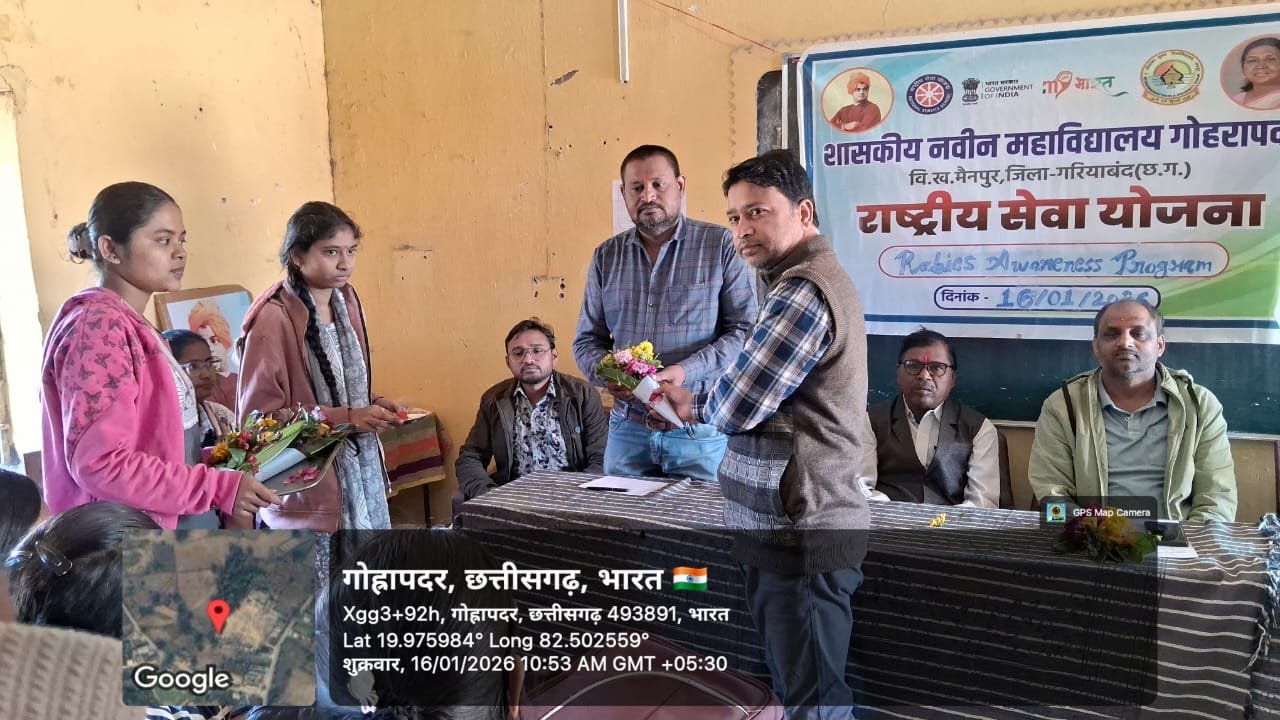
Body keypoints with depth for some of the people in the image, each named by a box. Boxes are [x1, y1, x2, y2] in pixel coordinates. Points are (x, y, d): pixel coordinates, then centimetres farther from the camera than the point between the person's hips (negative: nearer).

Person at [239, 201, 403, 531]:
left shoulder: (346, 303, 7)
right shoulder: (274, 319, -15)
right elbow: (258, 416, -16)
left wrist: (373, 404, 2)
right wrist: (346, 418, -19)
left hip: (362, 474, 7)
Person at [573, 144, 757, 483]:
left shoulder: (721, 245, -4)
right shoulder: (606, 256, 9)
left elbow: (745, 329, -8)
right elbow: (587, 340, 12)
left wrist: (687, 371, -21)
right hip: (628, 429, 4)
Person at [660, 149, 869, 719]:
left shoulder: (802, 292, -19)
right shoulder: (812, 281, 16)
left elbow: (735, 408, -21)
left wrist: (694, 404, 0)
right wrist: (695, 406, 13)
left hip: (799, 534, -11)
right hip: (790, 527, 11)